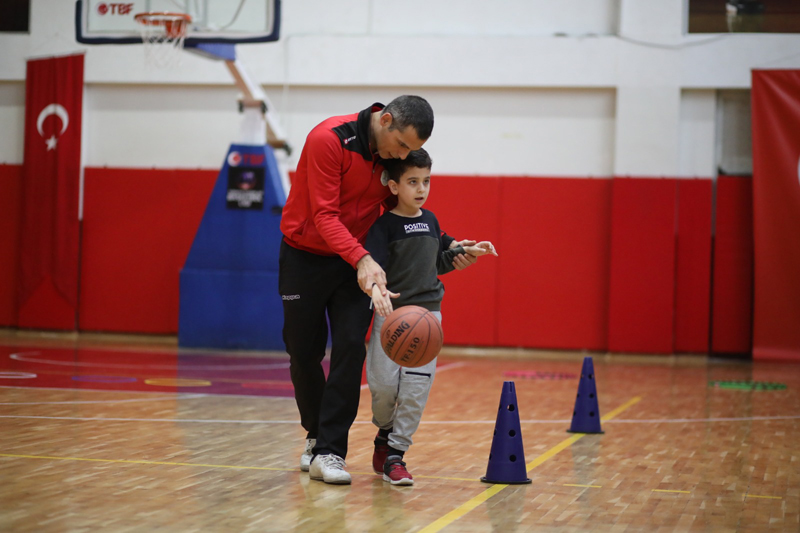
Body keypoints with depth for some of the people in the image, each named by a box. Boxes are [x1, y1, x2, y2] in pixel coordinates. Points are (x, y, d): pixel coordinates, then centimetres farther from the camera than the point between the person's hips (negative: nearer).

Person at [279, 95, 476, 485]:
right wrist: (362, 259, -42)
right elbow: (325, 215, -29)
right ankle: (316, 434, 29)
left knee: (350, 347, -12)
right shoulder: (328, 139, -25)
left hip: (356, 260, 3)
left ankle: (329, 452, -10)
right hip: (305, 256, -3)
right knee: (304, 353, 5)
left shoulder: (399, 154, -7)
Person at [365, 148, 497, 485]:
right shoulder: (384, 225, -7)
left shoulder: (430, 221, 11)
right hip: (391, 311, -4)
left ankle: (395, 454, 2)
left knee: (417, 387, -5)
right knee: (384, 383, -8)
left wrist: (465, 251, 16)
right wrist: (377, 289, -38)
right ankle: (384, 434, 23)